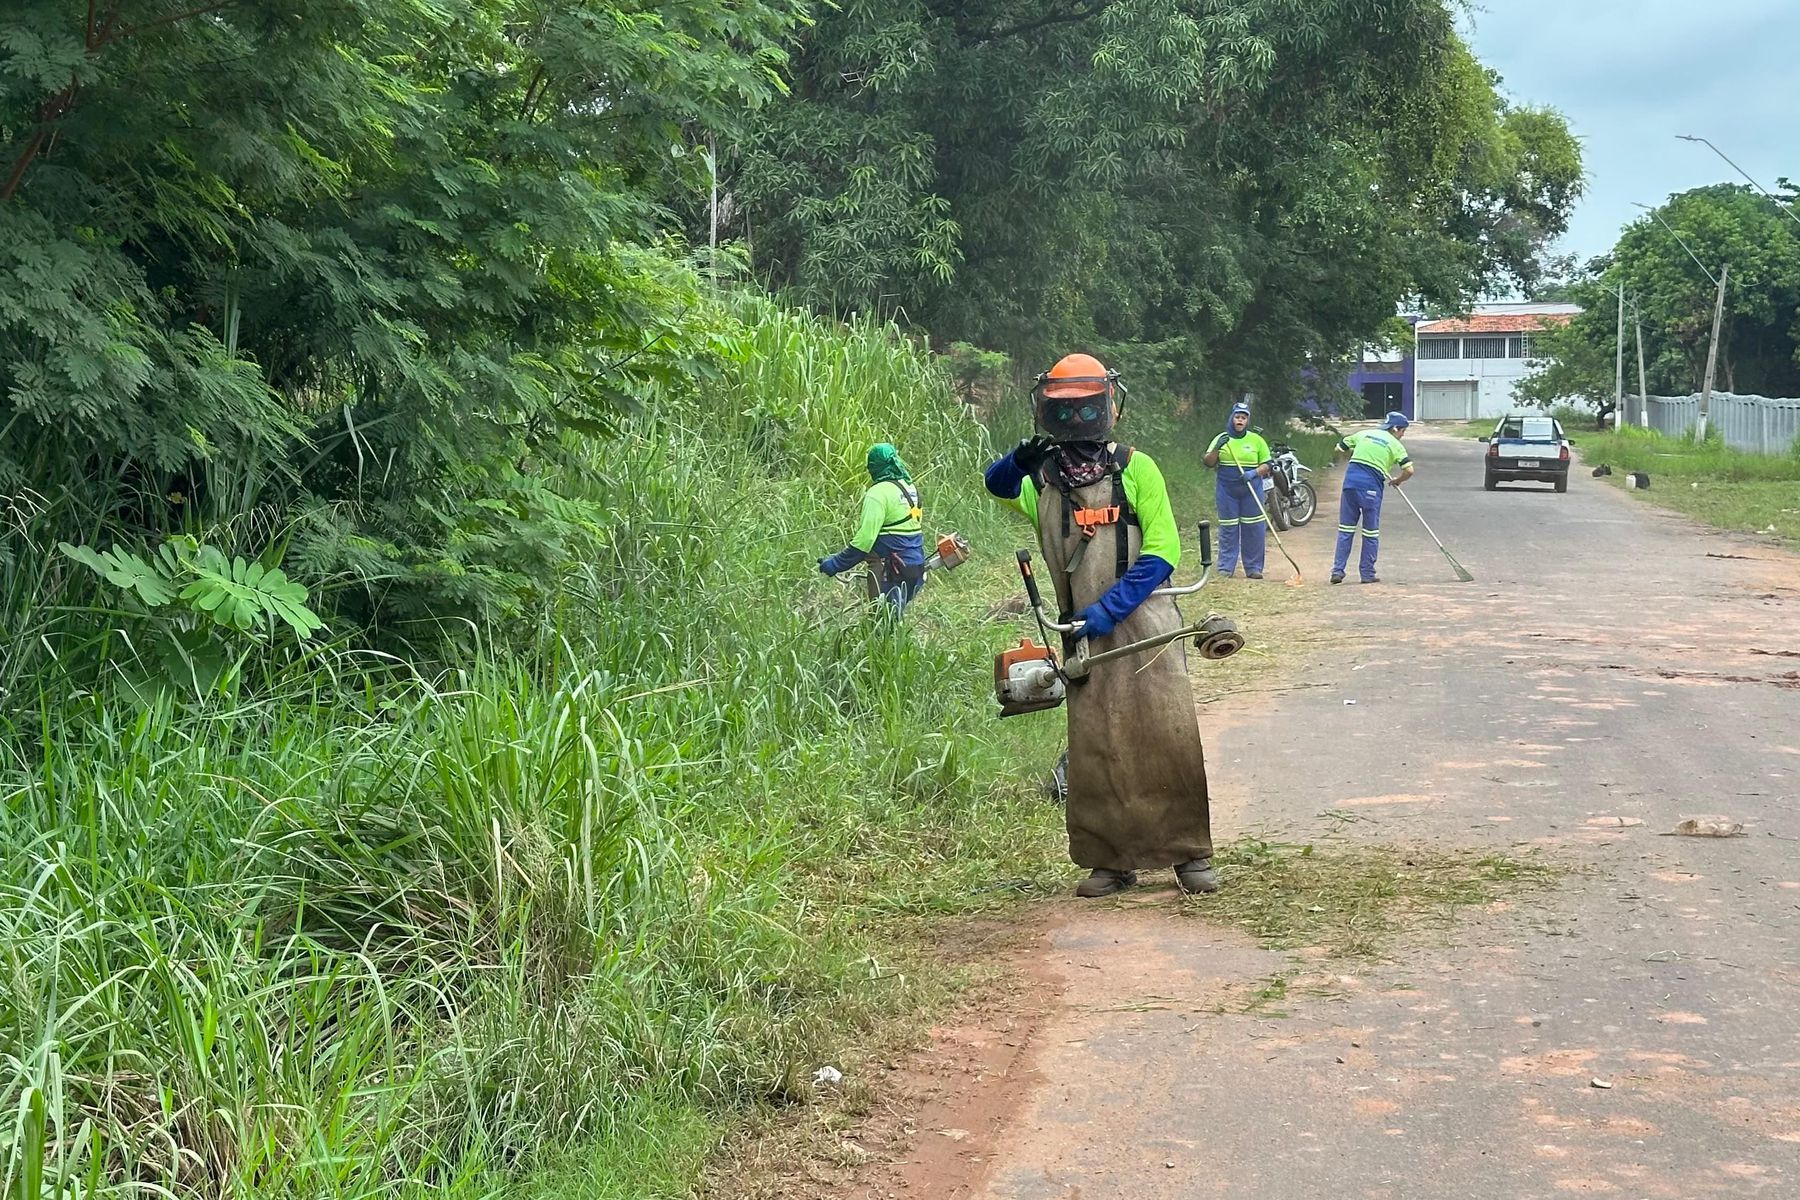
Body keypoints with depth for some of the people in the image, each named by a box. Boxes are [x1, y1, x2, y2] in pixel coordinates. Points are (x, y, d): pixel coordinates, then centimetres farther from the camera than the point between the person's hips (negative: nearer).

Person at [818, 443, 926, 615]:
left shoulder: (878, 493, -14)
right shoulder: (910, 486, 12)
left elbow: (865, 538, -20)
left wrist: (835, 564, -14)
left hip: (891, 572, -8)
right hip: (916, 568, 8)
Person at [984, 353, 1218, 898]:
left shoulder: (1136, 469, -1)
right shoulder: (1042, 477, 11)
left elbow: (1161, 554, -6)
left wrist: (1107, 609, -15)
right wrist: (1018, 459, -16)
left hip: (1144, 624, -3)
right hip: (1084, 635, 3)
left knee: (1170, 741, -5)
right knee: (1094, 750, 3)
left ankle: (1190, 853, 4)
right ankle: (1112, 860, 12)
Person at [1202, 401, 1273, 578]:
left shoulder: (1256, 440, 5)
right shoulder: (1221, 439, 6)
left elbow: (1267, 465, 5)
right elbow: (1208, 462, 1)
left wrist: (1254, 473, -13)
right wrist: (1217, 448, -16)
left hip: (1252, 490, 0)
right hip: (1226, 490, 0)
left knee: (1254, 529, -1)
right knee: (1228, 530, 1)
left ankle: (1253, 568, 6)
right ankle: (1225, 567, 6)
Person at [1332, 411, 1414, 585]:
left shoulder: (1364, 434, 16)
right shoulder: (1395, 444, 5)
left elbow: (1339, 448, 22)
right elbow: (1408, 470, -5)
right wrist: (1397, 481, 14)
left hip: (1350, 480, 4)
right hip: (1371, 486, -4)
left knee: (1346, 529, 9)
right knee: (1371, 532, 8)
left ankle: (1337, 571, 4)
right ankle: (1367, 573, 13)